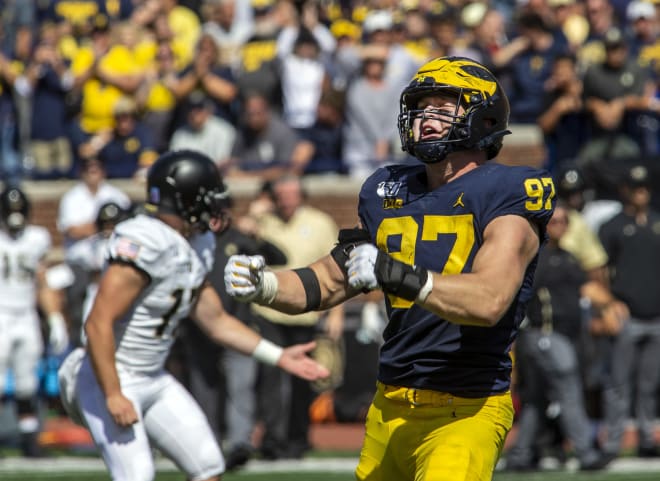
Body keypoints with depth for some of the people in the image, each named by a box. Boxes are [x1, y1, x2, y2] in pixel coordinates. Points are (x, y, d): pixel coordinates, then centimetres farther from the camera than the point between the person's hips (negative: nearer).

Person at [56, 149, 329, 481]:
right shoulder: (143, 243, -23)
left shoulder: (197, 248, 7)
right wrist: (113, 395, -27)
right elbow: (98, 323, -26)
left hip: (154, 379, 9)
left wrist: (279, 357, 14)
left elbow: (216, 321, 18)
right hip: (110, 379, -9)